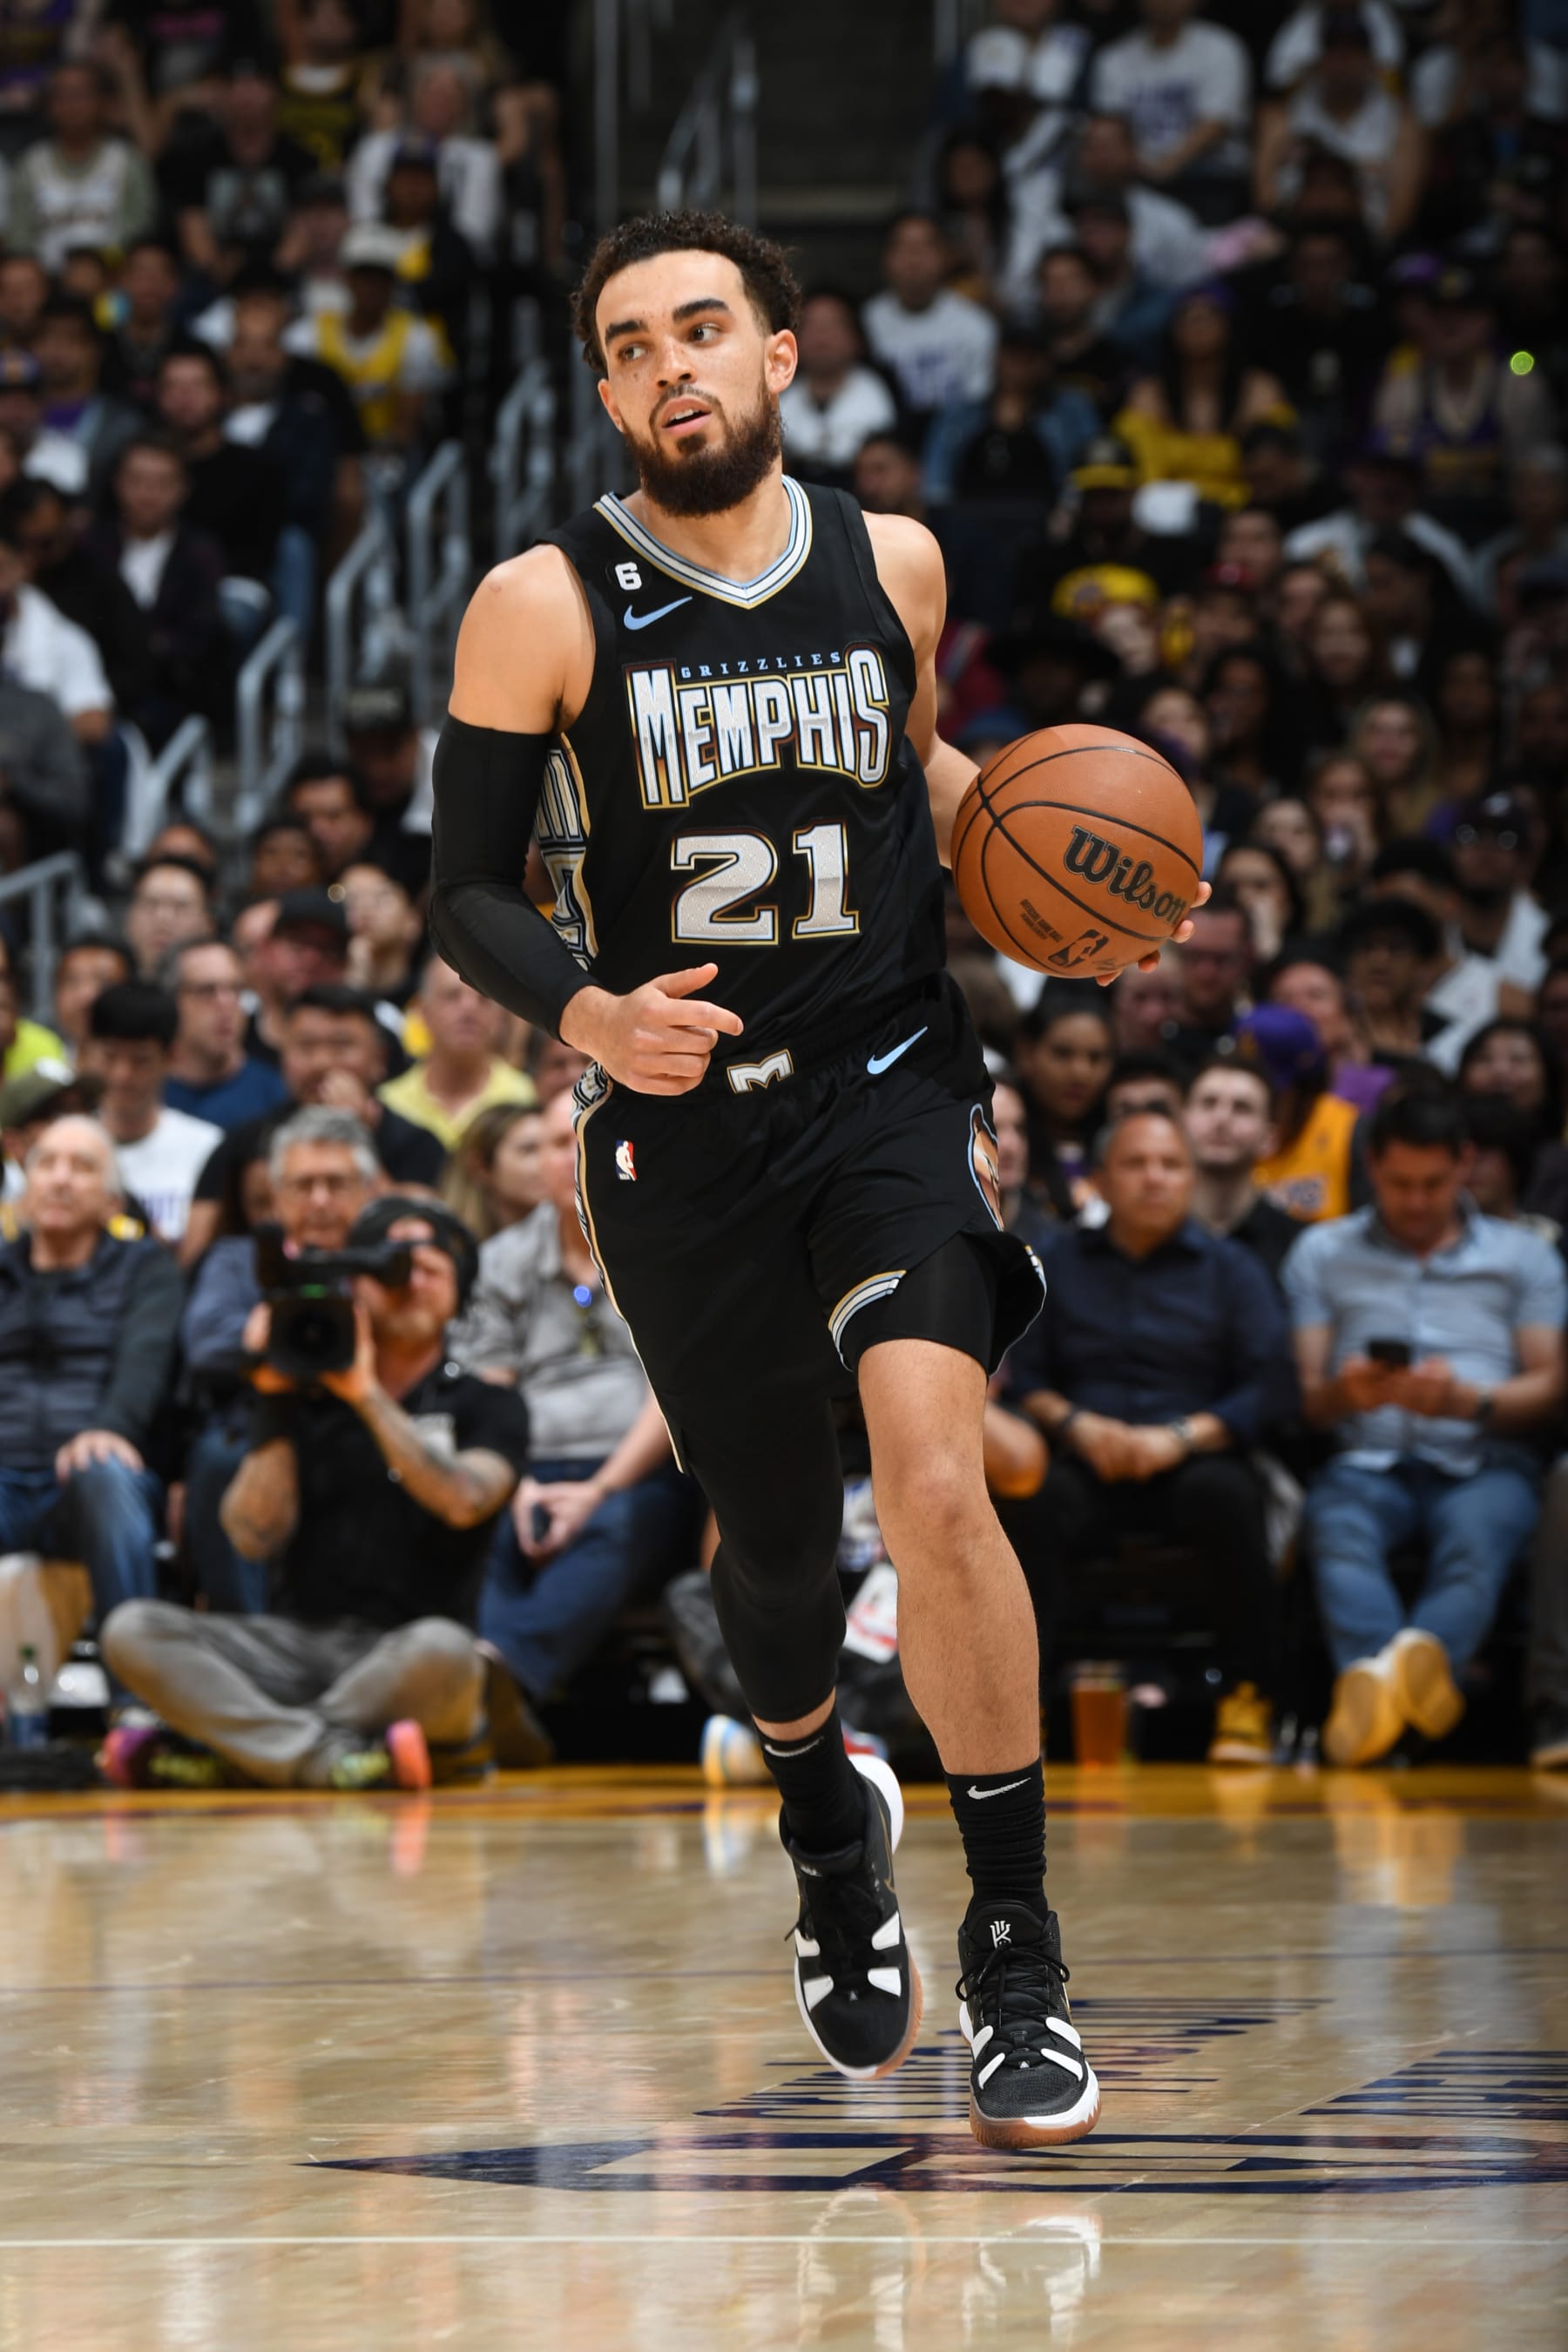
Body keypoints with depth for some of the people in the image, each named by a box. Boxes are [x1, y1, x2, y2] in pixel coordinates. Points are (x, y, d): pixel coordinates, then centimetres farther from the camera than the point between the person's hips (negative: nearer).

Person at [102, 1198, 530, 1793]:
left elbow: (464, 1502, -15)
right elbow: (255, 1536, 0)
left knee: (444, 1650, -39)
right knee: (132, 1631, -21)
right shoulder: (305, 1399, 13)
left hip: (401, 1655, -2)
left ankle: (220, 1751, -26)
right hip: (296, 1643, 2)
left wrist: (368, 1396, -13)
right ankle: (334, 1755, -34)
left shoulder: (486, 1408, 8)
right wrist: (274, 1403, -6)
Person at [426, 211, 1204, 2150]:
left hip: (891, 1087, 0)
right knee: (773, 1540, 12)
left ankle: (1017, 1950, -13)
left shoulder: (892, 564, 4)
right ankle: (822, 1816, 48)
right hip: (681, 1125, 0)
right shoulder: (543, 610, -6)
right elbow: (467, 895, -3)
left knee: (933, 1474, -22)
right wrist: (586, 1012, -22)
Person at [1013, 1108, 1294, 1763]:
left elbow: (1269, 1391, 1)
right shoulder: (1058, 1261, 17)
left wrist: (1180, 1437, -13)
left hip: (1190, 1464, 0)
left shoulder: (1230, 1268, 13)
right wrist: (1079, 1426, -12)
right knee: (1035, 1497, -34)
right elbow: (1022, 1378, 7)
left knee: (1224, 1491, -36)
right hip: (1087, 1464, 1)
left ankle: (1246, 1702, -27)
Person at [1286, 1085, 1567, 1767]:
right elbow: (1301, 1394, 13)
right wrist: (1340, 1395, -12)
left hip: (1484, 1463, 0)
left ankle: (1426, 1654, -68)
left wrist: (1468, 1401, -12)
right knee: (1340, 1531, -38)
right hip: (1367, 1461, 0)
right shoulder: (1323, 1253, 23)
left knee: (1477, 1534, -38)